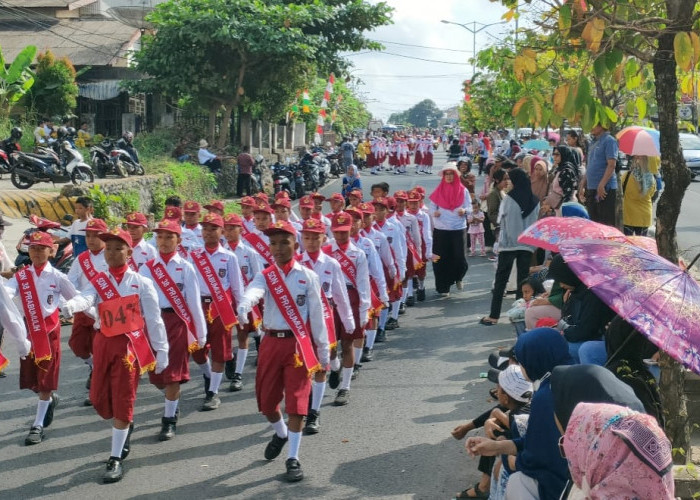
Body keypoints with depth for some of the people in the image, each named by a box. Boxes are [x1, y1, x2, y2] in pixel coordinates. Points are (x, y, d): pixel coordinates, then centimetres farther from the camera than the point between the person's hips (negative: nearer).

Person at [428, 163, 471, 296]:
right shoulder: (438, 191, 6)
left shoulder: (463, 191, 4)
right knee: (441, 259, -1)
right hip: (440, 230, 0)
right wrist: (434, 213, -17)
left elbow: (469, 208, 4)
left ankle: (457, 277, 27)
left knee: (459, 258, -5)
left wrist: (464, 211, -19)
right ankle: (443, 287, 10)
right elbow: (432, 207, 5)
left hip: (458, 229, 0)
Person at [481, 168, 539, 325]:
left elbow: (500, 219, -2)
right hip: (527, 245, 3)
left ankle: (494, 316, 3)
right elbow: (535, 222, 6)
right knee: (523, 280, 7)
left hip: (508, 243, -3)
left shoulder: (509, 199, -10)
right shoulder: (535, 201, 2)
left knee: (500, 280, 3)